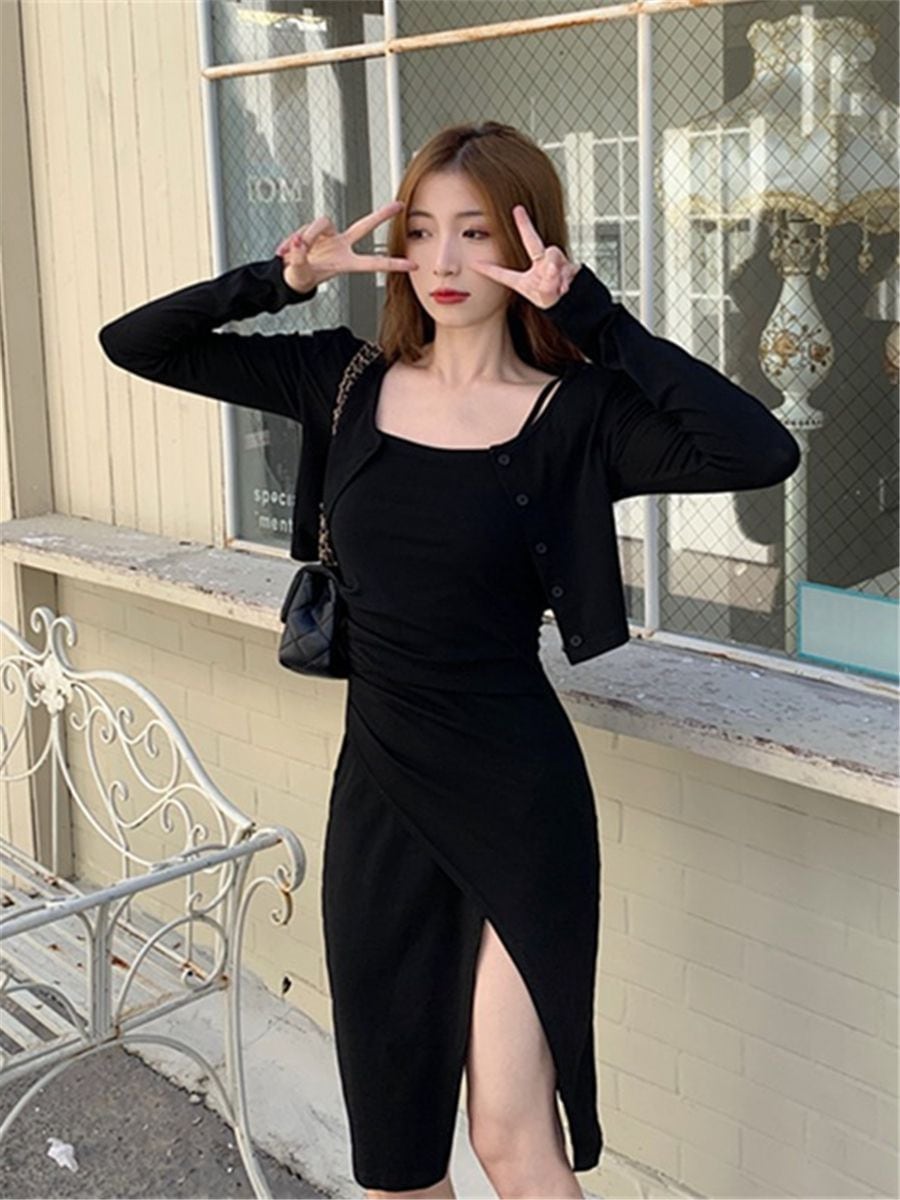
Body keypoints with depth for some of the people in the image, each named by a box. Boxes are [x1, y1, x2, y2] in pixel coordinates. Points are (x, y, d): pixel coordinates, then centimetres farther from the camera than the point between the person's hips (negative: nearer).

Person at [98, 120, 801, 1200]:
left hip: (518, 800, -4)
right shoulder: (346, 380, 2)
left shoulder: (574, 412, -9)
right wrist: (284, 279, -7)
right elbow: (133, 342, 6)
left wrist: (590, 312, -23)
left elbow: (761, 452, -27)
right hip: (375, 788, 4)